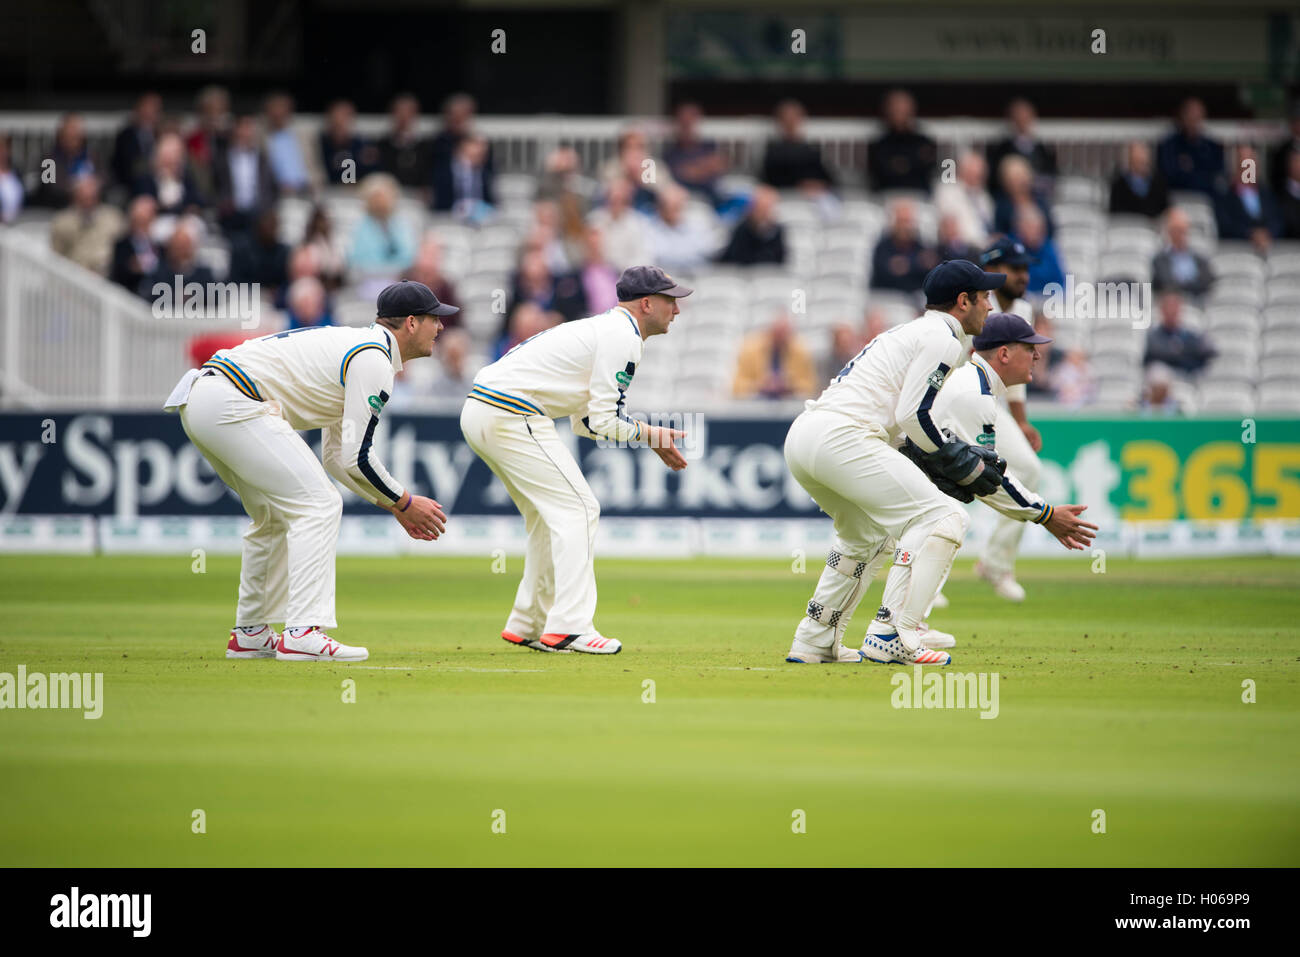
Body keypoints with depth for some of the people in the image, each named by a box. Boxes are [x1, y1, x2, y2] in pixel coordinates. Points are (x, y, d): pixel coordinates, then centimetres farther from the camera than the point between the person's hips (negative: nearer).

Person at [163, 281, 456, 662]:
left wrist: (393, 505, 22)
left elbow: (336, 457, 27)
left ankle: (250, 635, 25)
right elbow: (356, 458, -12)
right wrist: (404, 502, 2)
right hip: (232, 403, -11)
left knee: (276, 514, 22)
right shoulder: (374, 360, -7)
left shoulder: (350, 347, 25)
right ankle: (304, 634, -19)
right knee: (317, 505, -11)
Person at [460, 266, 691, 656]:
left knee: (549, 514, 19)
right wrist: (652, 435, 3)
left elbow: (586, 419, 24)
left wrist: (652, 434, 16)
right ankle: (569, 627, -17)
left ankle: (527, 625, 20)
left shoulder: (601, 328, 24)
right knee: (577, 508, -9)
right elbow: (604, 423, -13)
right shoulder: (622, 336, -8)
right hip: (512, 415, -10)